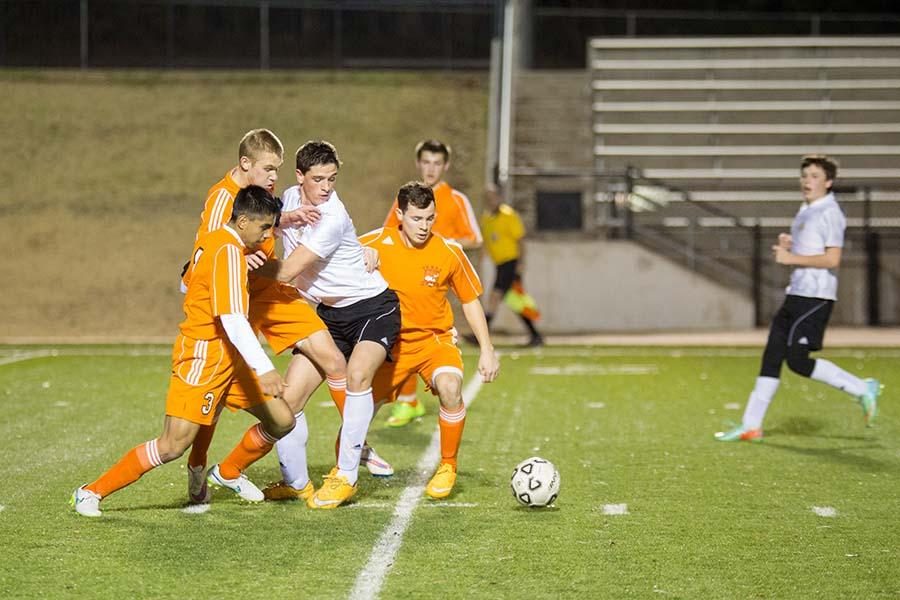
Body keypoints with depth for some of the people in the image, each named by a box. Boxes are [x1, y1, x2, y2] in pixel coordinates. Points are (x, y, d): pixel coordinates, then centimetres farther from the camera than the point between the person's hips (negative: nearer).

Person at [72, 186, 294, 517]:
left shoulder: (212, 241, 10)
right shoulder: (228, 251, -19)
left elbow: (187, 285, 26)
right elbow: (233, 319, -27)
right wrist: (264, 369, -32)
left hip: (228, 358, 10)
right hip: (203, 356, -10)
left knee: (282, 421, 7)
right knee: (173, 446, -14)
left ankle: (228, 472, 30)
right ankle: (91, 492, -2)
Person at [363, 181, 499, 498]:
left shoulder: (450, 252, -9)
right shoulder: (378, 244, -11)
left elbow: (470, 301, 3)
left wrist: (487, 350, -1)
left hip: (435, 339, -1)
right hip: (391, 342, 1)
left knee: (450, 387, -31)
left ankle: (447, 468, -11)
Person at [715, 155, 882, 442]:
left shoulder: (830, 213, -11)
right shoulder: (805, 211, 17)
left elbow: (832, 259, -20)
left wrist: (791, 257, -17)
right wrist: (787, 244, 8)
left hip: (816, 297, -9)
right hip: (797, 294, 9)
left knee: (797, 360, -12)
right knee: (772, 356, 6)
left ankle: (862, 389, 1)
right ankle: (751, 426, 8)